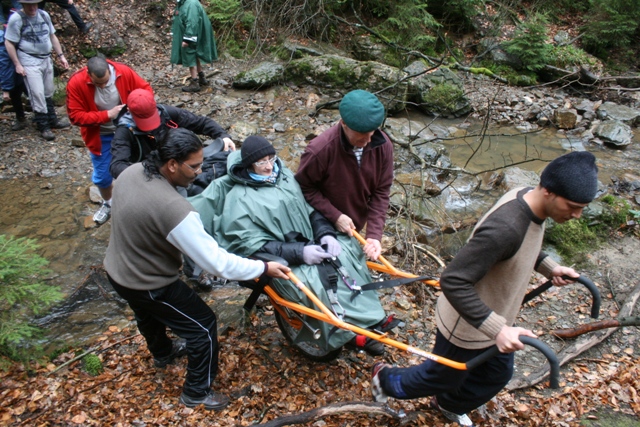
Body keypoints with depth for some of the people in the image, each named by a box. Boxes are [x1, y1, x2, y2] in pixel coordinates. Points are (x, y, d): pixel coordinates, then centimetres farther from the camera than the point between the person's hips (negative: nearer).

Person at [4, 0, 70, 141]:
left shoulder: (44, 15, 5)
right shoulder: (16, 19, -11)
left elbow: (52, 36, 16)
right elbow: (9, 43, -9)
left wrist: (61, 55, 11)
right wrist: (17, 64, -12)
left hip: (46, 59, 6)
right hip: (30, 63, -5)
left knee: (48, 93, 14)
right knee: (37, 94, -7)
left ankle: (52, 120, 27)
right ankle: (43, 126, 1)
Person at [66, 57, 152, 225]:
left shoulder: (124, 72, -21)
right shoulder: (76, 83, -23)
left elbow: (146, 89, -9)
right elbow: (75, 116, -21)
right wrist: (107, 115, -30)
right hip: (100, 136, 0)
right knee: (102, 175, 12)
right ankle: (108, 204, 41)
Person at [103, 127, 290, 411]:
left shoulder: (131, 172, -12)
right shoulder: (175, 210, -37)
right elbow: (217, 262, -32)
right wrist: (264, 268, -23)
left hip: (116, 270, 9)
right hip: (149, 286, -9)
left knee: (147, 313, 35)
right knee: (203, 326, 9)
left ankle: (162, 352, 65)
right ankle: (196, 393, 27)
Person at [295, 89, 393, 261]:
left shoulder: (383, 145, -20)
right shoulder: (320, 150, -33)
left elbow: (381, 192, -13)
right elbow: (304, 188, -19)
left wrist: (374, 234, -21)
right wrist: (335, 216, -24)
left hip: (355, 225, 4)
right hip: (324, 227, -4)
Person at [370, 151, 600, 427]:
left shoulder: (528, 199, -11)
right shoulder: (505, 228, -40)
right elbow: (453, 282, -38)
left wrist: (549, 267, 1)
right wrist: (497, 329, -40)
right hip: (466, 325, -8)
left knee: (497, 375, 27)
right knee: (443, 378, 19)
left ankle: (449, 404, 56)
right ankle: (386, 380, 48)